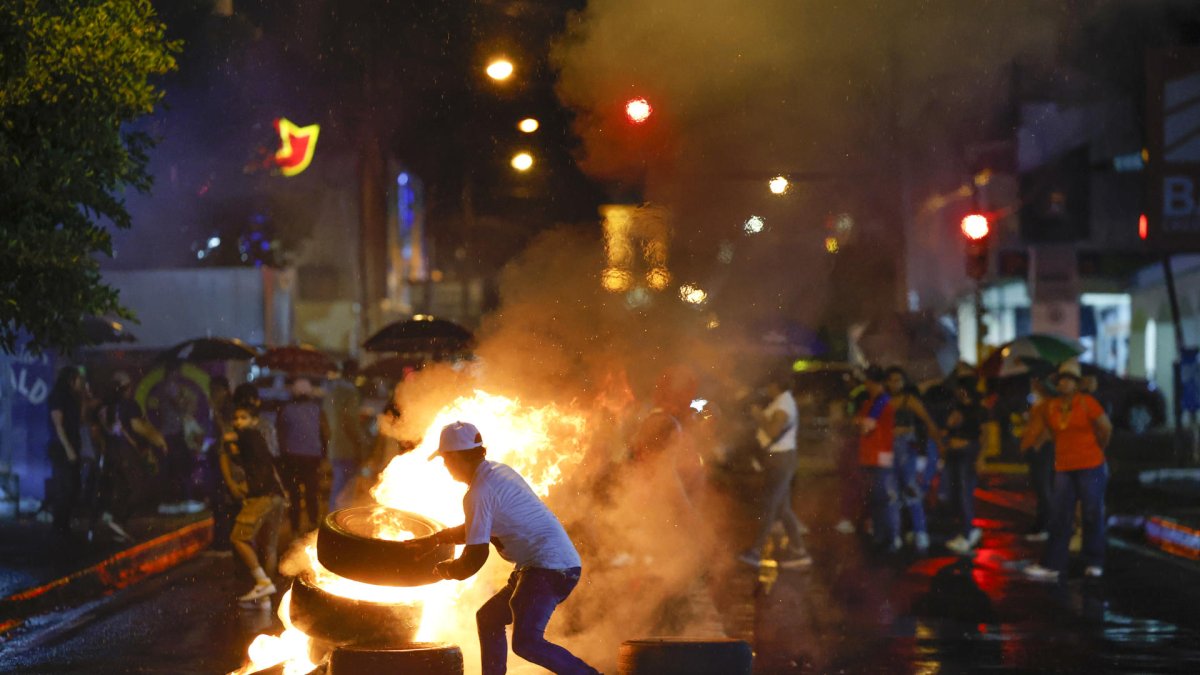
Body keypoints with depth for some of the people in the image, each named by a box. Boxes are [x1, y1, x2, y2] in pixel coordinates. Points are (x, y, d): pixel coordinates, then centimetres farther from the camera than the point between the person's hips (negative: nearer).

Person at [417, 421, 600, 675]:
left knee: (525, 642, -21)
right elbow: (478, 528, 31)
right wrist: (432, 539, 32)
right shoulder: (499, 471, 17)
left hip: (548, 566, -11)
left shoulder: (479, 492, -12)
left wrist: (446, 569, 7)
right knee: (489, 618, 19)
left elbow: (476, 556, -12)